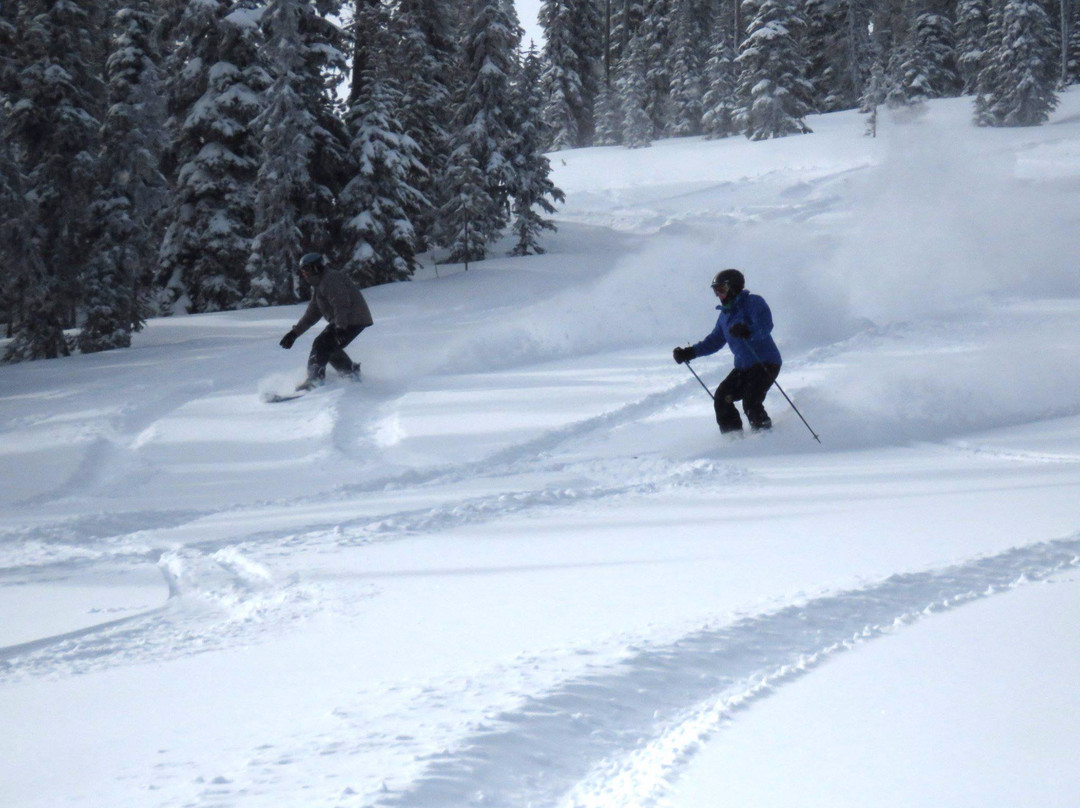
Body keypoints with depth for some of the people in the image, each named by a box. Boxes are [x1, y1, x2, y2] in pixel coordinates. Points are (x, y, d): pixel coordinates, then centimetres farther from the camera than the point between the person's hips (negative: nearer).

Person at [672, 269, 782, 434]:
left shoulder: (753, 302, -9)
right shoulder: (725, 315, 16)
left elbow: (765, 326, -24)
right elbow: (714, 340, 24)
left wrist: (748, 331, -44)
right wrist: (689, 353, 14)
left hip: (766, 363, -8)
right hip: (743, 367, 9)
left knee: (750, 402, -22)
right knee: (722, 398, -3)